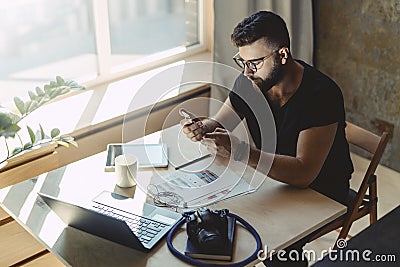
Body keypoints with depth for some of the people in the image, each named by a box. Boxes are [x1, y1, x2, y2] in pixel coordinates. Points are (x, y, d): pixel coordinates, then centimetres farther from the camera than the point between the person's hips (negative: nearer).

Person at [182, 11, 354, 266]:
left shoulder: (321, 94, -28)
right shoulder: (250, 82, -8)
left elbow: (304, 173, -35)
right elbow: (218, 124, 4)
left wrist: (240, 151, -43)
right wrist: (200, 128, -21)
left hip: (321, 194, -6)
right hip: (271, 178, 6)